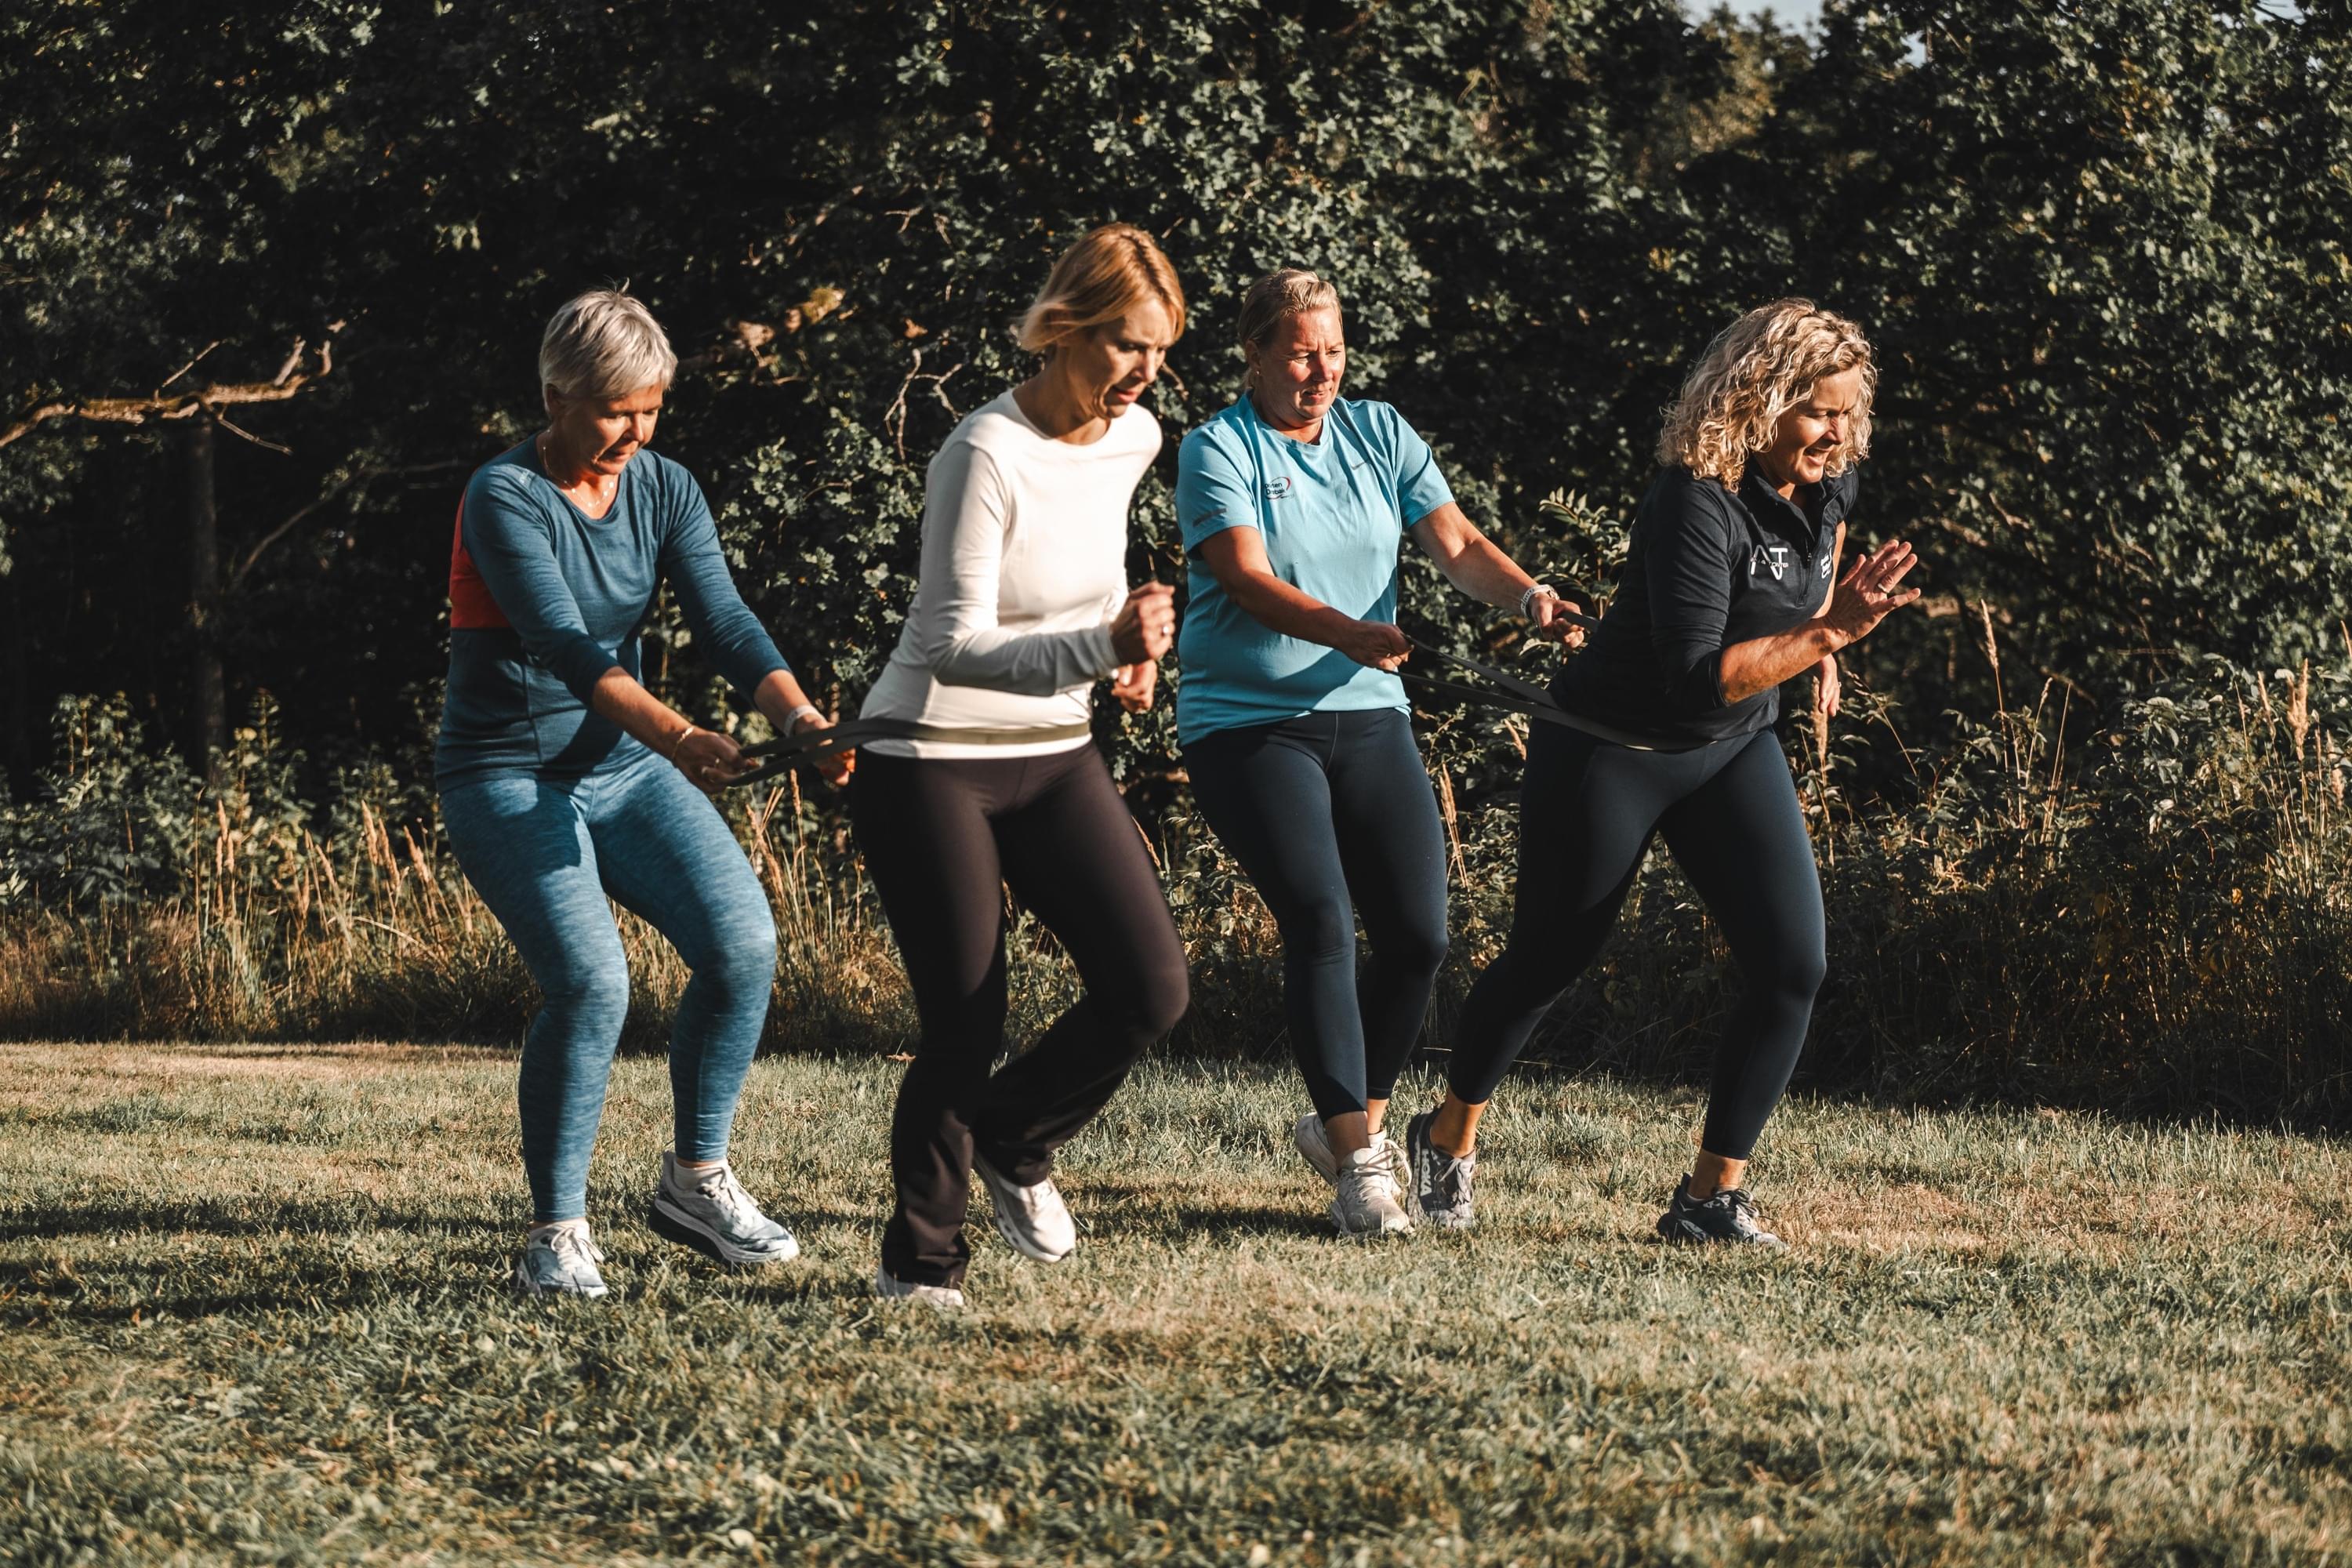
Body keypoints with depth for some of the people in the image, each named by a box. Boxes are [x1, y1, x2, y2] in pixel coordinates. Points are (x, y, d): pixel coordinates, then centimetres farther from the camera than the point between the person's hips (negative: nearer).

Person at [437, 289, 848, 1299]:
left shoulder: (665, 491, 3)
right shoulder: (505, 498, -16)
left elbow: (725, 623, -8)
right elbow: (563, 642, -29)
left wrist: (799, 717, -28)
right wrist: (677, 735, -43)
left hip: (621, 766, 6)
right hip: (507, 779, -6)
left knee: (742, 941, -14)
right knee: (590, 981, -24)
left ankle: (695, 1179, 5)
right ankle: (556, 1233, -9)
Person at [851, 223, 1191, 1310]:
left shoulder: (1134, 439, 1)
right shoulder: (987, 456, -22)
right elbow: (956, 646, -27)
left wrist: (1132, 645, 12)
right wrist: (1100, 647, -39)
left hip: (1055, 759, 7)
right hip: (932, 764, -6)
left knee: (1150, 990, -8)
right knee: (963, 1034, -4)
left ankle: (1010, 1141, 19)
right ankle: (920, 1261, 17)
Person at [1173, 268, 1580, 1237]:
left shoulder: (1381, 434, 9)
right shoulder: (1219, 451, -6)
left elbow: (1456, 545, 1)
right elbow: (1249, 581, -20)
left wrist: (1529, 598, -20)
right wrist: (1348, 633, -37)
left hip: (1368, 720, 5)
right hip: (1248, 725, -5)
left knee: (1418, 933, -3)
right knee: (1320, 923, -18)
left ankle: (1350, 1118, 20)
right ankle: (1358, 1162, -12)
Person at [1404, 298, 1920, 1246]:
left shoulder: (1826, 479, -6)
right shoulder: (1695, 502, -30)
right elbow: (1698, 674, -35)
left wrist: (1822, 628, 15)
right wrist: (1828, 632, -36)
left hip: (1735, 753, 6)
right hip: (1611, 757, -6)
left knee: (1795, 966, -10)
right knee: (1550, 958, 11)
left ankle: (1712, 1195, -2)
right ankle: (1451, 1137, 37)